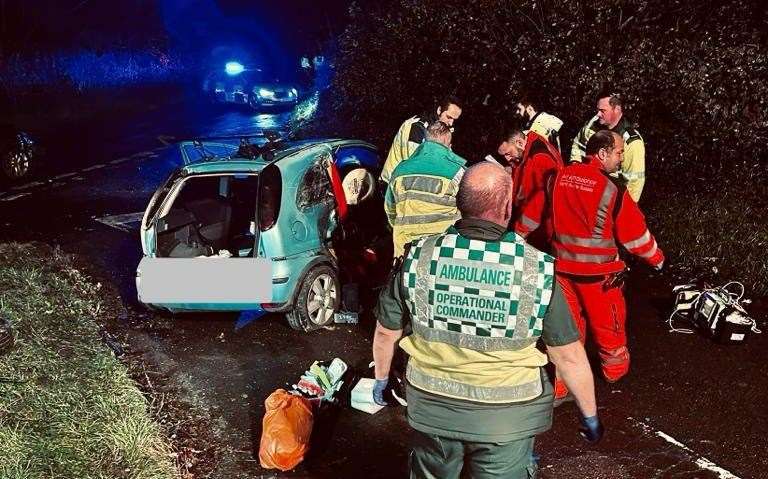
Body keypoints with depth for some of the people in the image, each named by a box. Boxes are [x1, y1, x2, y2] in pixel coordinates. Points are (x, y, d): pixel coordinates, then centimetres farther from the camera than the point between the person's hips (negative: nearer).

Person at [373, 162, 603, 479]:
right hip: (505, 416, -2)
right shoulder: (537, 269, -18)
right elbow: (569, 356, -10)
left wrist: (381, 378, 19)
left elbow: (386, 332, 0)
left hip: (432, 406, 2)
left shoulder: (418, 258, -13)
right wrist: (590, 415, 6)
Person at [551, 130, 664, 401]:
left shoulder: (560, 177, -3)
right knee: (607, 322, 17)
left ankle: (561, 385, 16)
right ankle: (615, 369, 40)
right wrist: (656, 257, 8)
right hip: (597, 270, -4)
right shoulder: (611, 188, -18)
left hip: (563, 265, 4)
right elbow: (634, 232, -9)